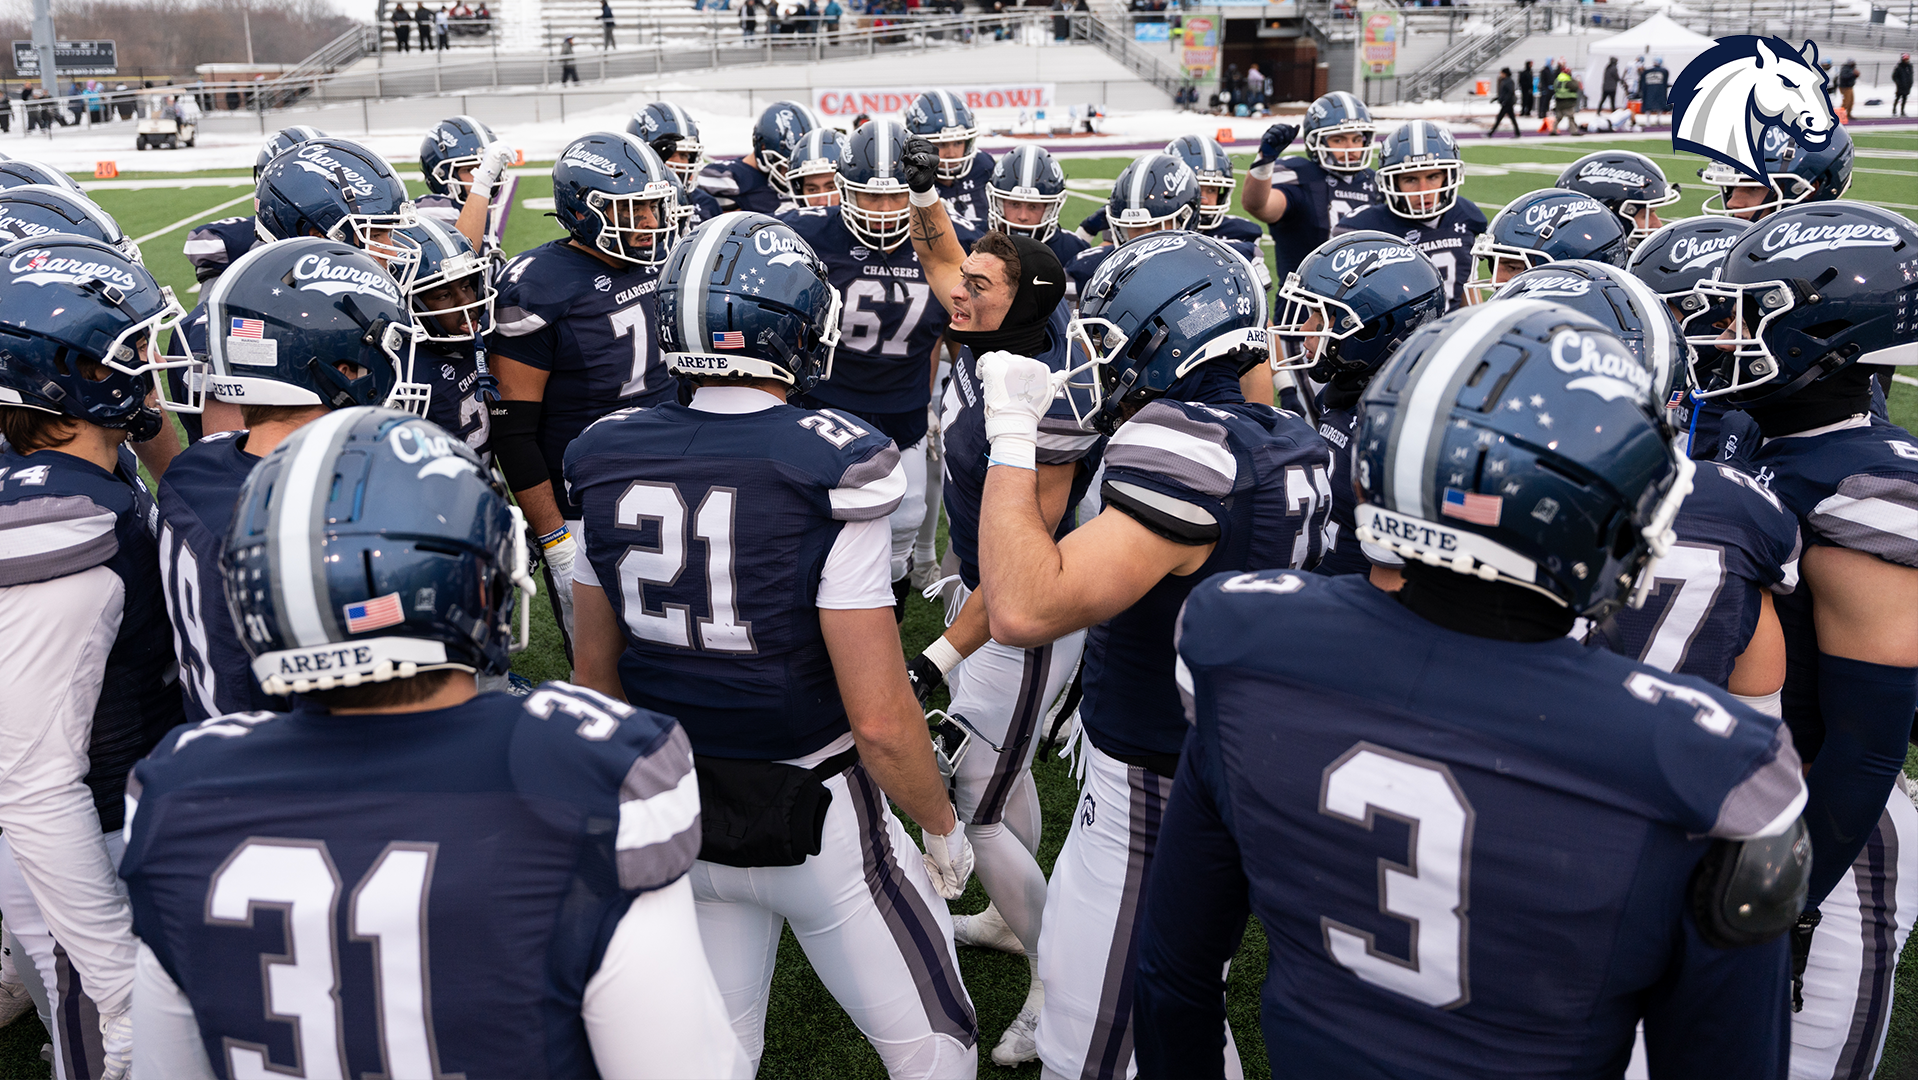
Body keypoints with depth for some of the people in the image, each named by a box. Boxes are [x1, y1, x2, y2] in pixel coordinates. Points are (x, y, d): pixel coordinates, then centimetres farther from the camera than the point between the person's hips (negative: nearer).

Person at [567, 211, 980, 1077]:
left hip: (675, 818, 6)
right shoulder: (829, 472, -21)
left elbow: (597, 670, 7)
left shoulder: (610, 463, -5)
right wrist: (942, 826, -2)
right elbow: (879, 720, -19)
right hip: (815, 824, -5)